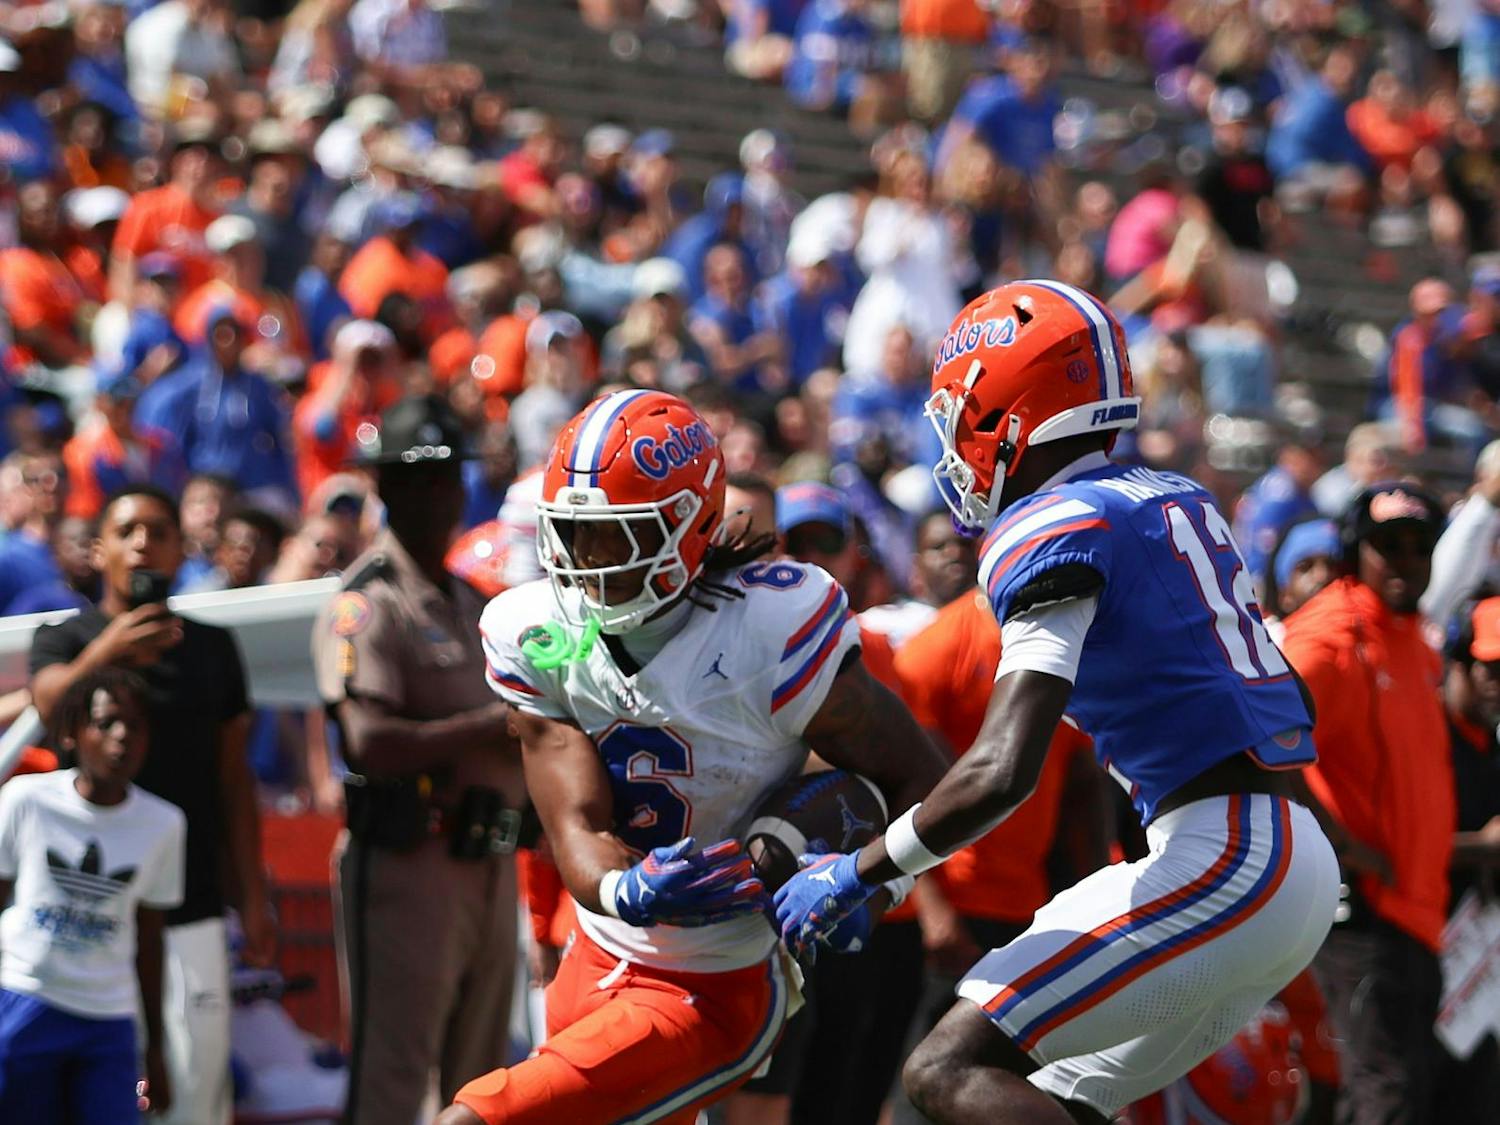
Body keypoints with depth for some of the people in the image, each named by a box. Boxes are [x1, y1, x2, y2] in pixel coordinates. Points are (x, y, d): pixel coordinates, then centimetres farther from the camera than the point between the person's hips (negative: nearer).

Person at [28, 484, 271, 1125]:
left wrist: (253, 901, 10)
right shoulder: (63, 641, 1)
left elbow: (234, 779, 14)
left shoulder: (211, 649, 10)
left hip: (191, 913, 2)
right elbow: (50, 703, -23)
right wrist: (104, 653, -43)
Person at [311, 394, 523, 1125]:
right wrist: (492, 725, -17)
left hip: (488, 865, 8)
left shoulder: (474, 601, 19)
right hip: (406, 864, -8)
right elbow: (373, 743, -21)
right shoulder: (366, 605, -8)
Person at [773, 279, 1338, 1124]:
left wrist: (854, 875, -7)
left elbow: (1004, 772, -19)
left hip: (1221, 864, -9)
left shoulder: (1056, 531, -10)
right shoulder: (1181, 501, 17)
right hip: (1297, 862, 9)